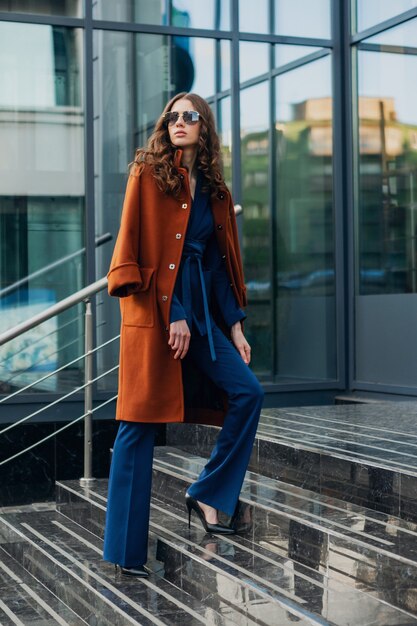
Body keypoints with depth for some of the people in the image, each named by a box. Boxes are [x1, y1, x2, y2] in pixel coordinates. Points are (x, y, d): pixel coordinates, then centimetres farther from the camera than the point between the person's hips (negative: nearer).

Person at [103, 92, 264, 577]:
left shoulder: (213, 189, 15)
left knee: (248, 392, -4)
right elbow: (132, 245, -8)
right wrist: (171, 315, -14)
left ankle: (207, 493, 12)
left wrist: (234, 324, 9)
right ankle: (125, 551, 1)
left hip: (202, 308, 6)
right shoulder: (147, 172, -1)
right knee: (140, 423, -4)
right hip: (153, 309, -6)